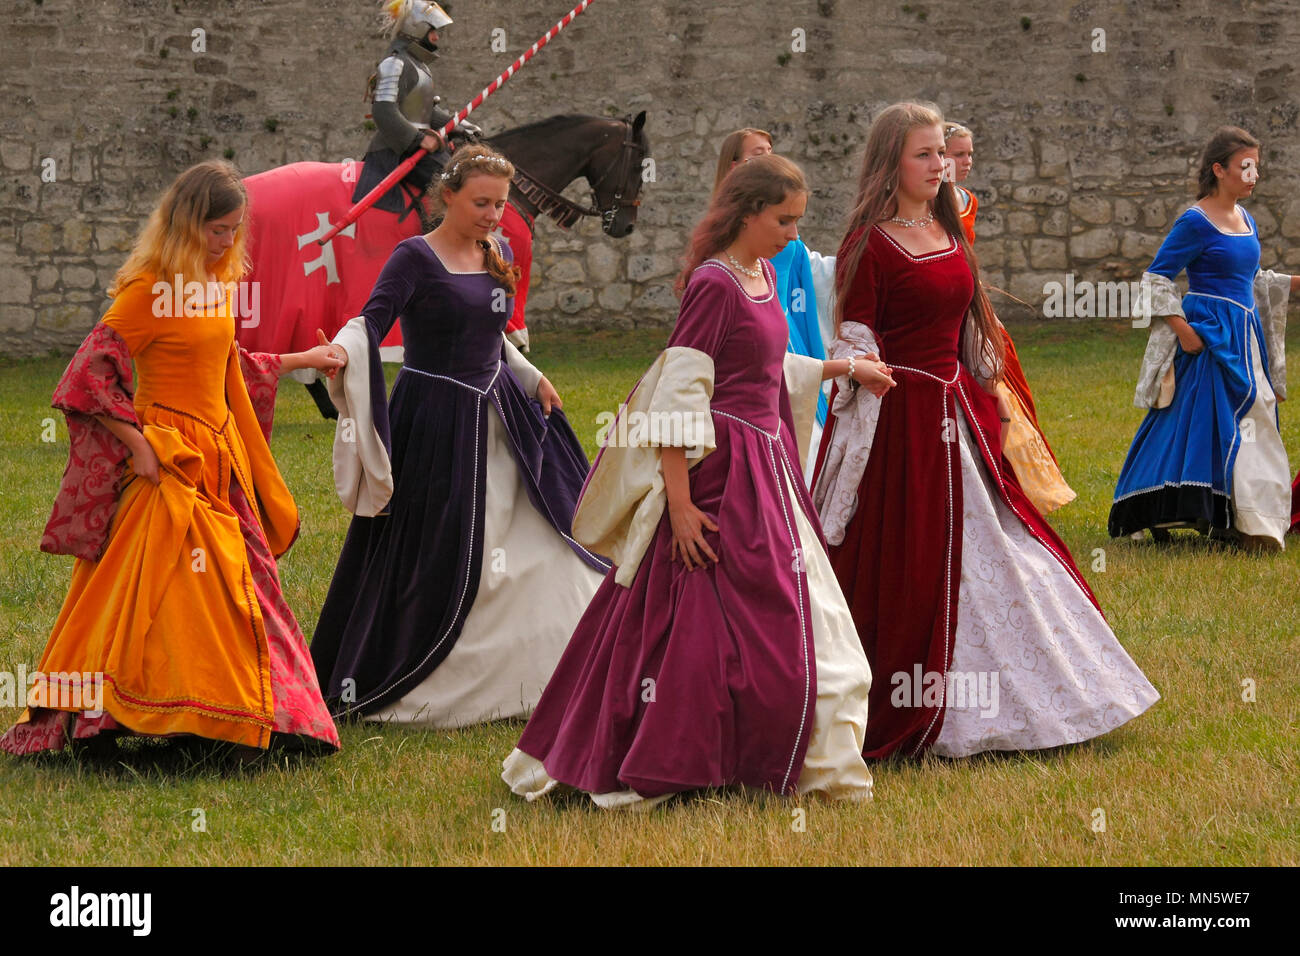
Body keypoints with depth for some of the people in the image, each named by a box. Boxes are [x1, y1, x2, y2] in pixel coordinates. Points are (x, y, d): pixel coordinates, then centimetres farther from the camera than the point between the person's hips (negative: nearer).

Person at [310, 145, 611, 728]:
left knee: (546, 538, 9)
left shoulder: (498, 255, 9)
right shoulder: (415, 257, -12)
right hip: (437, 421, -7)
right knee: (435, 563, -4)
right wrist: (342, 352, -42)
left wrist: (532, 378, 18)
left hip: (500, 413, 7)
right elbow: (372, 321, -23)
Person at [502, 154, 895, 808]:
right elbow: (679, 395, -19)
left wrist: (844, 368, 27)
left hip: (766, 462, 9)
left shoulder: (763, 275, 11)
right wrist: (679, 502, -23)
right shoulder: (714, 283, -16)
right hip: (720, 476, -9)